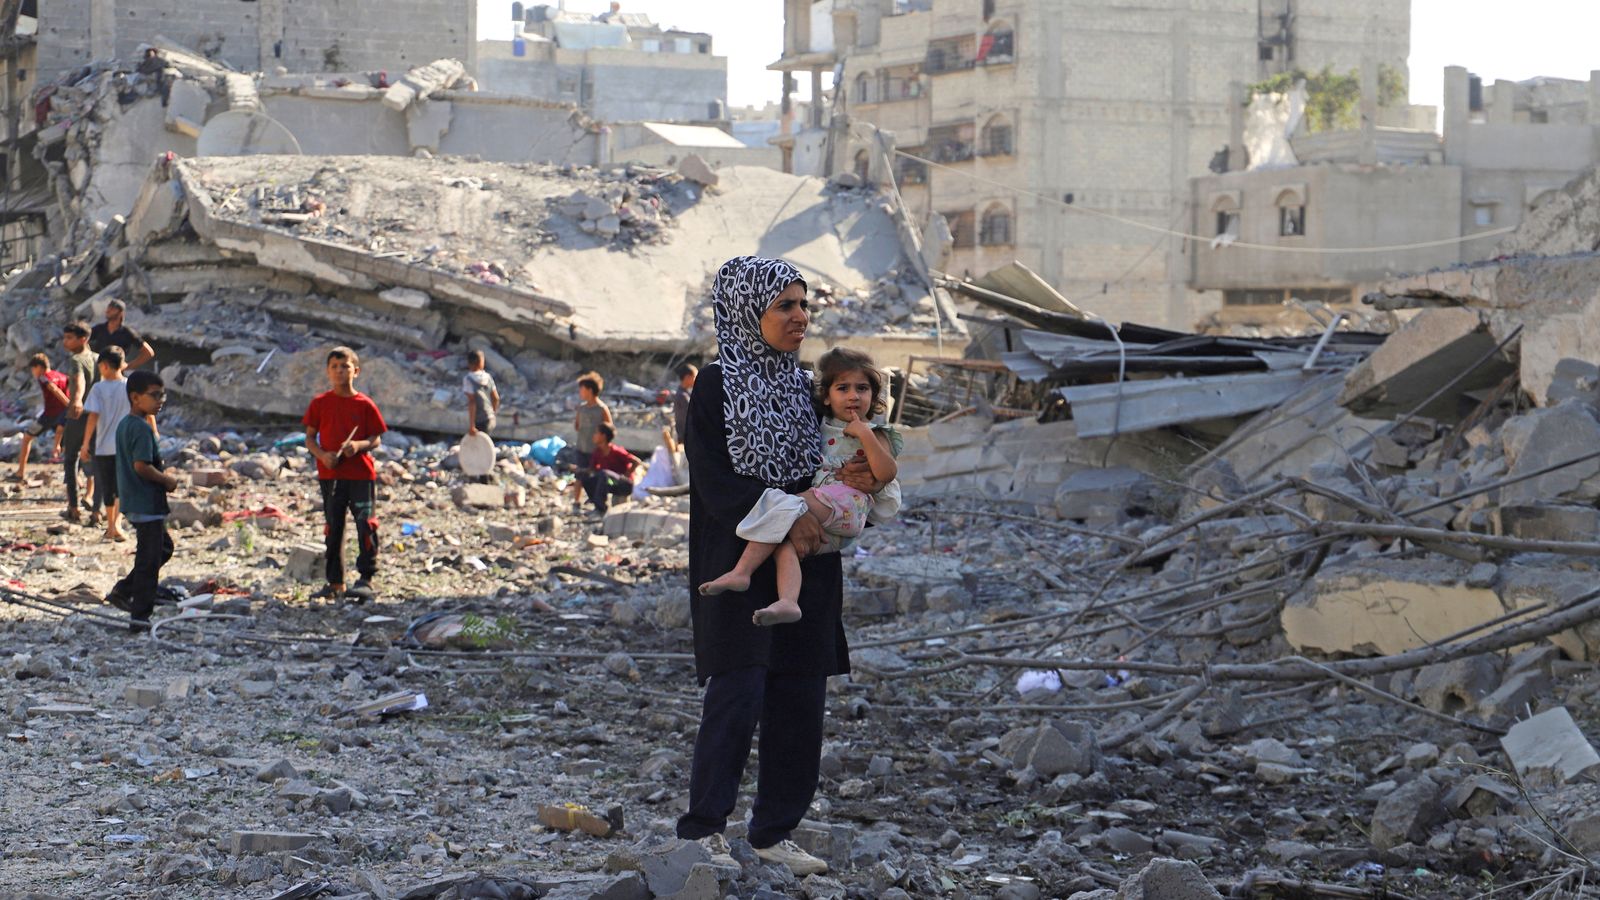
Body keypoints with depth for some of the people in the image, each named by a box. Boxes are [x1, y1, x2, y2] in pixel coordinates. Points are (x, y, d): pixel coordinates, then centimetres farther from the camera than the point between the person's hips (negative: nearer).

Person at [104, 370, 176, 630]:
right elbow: (141, 466, -27)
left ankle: (123, 590, 19)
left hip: (132, 501, 10)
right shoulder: (142, 428, -19)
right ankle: (140, 616, 1)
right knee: (149, 559, -3)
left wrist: (161, 476, 12)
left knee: (163, 547, 23)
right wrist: (166, 480, -13)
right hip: (148, 504, -10)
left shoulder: (124, 424, 12)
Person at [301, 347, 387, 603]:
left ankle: (366, 579, -1)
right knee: (333, 528, 8)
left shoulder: (364, 404, 0)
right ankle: (335, 583, 15)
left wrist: (359, 445, -18)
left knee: (366, 525, -7)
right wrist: (322, 454, -12)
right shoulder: (320, 403, 4)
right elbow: (309, 438, 7)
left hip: (361, 474, -2)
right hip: (330, 474, 2)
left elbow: (376, 439, 2)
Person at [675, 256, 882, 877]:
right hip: (739, 563, -6)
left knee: (800, 703, 4)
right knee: (738, 694, -11)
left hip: (805, 570, 6)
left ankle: (775, 831, 12)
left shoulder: (805, 388, 14)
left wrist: (856, 481, -3)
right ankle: (703, 830, -2)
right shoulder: (717, 384, -5)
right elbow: (714, 479, -13)